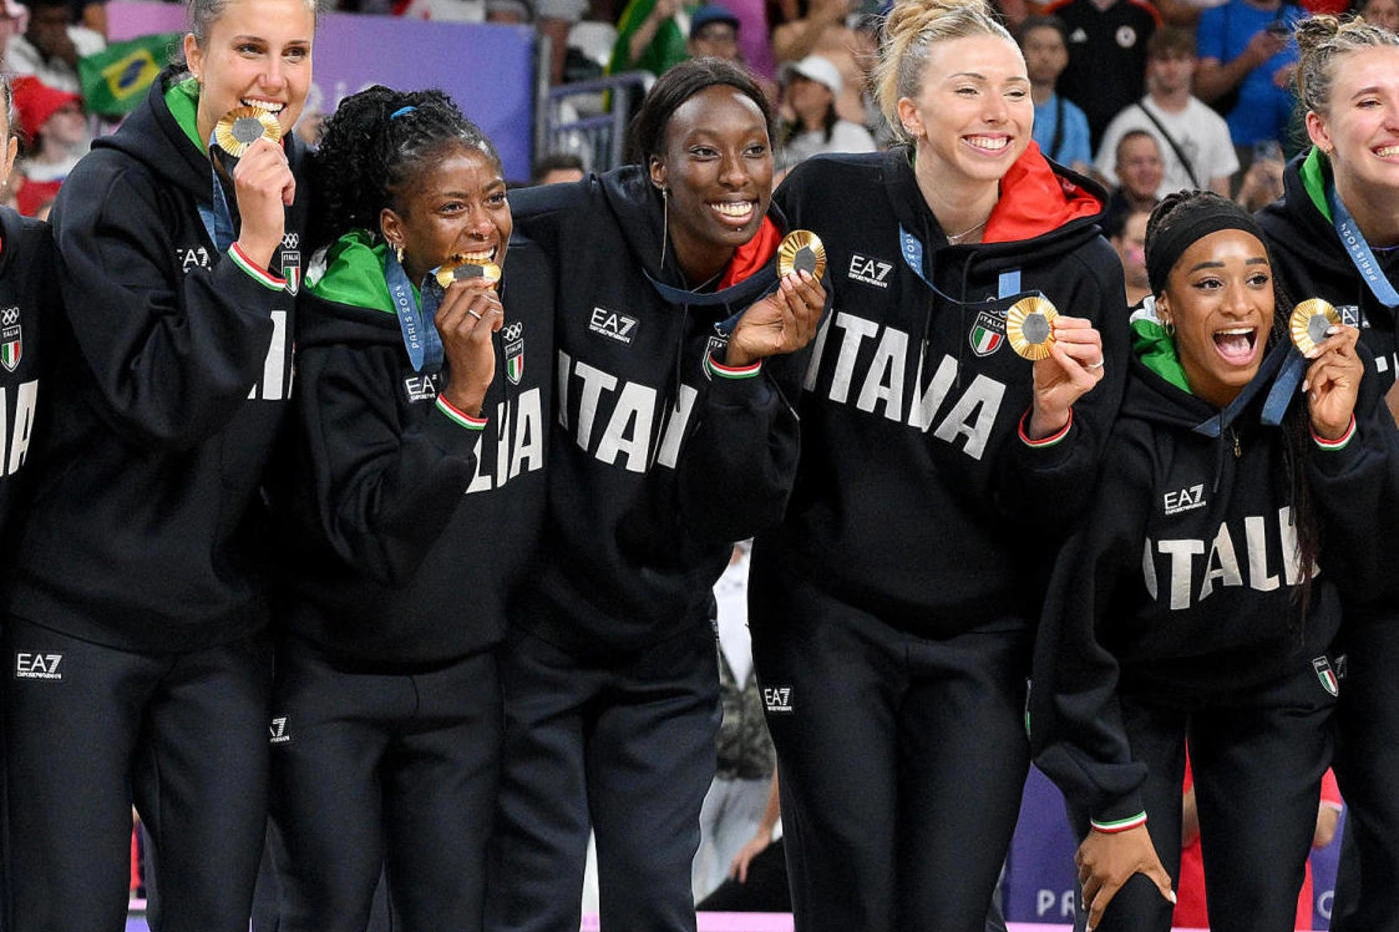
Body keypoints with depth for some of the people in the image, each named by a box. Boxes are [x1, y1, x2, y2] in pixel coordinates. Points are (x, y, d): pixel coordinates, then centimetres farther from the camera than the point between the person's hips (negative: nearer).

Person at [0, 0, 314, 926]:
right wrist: (248, 249, -23)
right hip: (82, 615, -5)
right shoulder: (113, 193, -10)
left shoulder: (302, 195, 7)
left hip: (226, 629, 5)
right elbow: (157, 400, -20)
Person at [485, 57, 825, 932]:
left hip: (665, 651, 3)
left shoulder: (781, 301, -4)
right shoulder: (569, 229, -15)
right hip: (535, 627, -3)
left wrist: (739, 367, -21)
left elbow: (747, 510, -9)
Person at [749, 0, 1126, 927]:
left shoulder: (1078, 266, -6)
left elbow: (1048, 513, -3)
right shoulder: (826, 200, -6)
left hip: (979, 638, 0)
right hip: (828, 618, 0)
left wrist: (1052, 418, -21)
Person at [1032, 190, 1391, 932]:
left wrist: (1339, 438, -28)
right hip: (1136, 693, -3)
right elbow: (1077, 626, -19)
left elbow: (1372, 573, -13)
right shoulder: (1125, 431, -27)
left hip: (1277, 689, 3)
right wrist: (1113, 807, -16)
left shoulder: (1318, 388, -17)